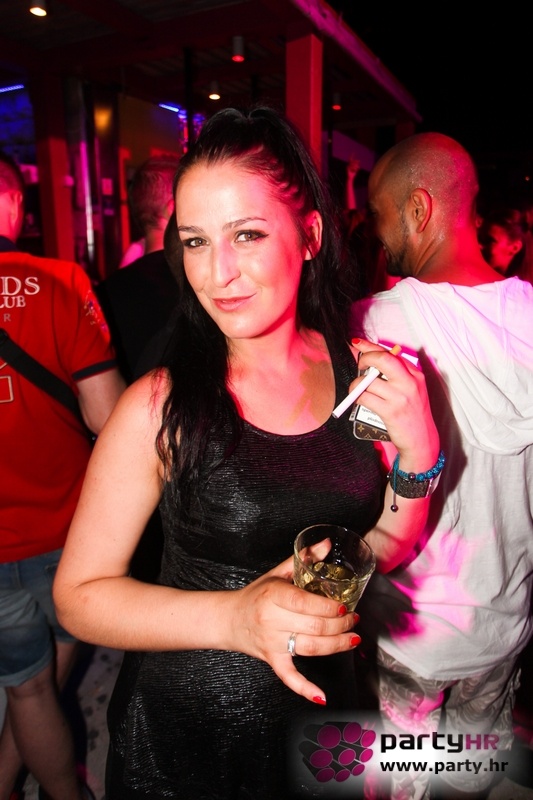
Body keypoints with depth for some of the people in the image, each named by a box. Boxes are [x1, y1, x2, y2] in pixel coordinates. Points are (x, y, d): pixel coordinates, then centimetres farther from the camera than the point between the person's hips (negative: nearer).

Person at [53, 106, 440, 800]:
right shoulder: (159, 408, -23)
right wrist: (233, 618, -28)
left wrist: (418, 455, -19)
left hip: (320, 709, 4)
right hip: (184, 735, -3)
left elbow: (380, 550, -2)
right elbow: (79, 595, -15)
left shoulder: (362, 372, -12)